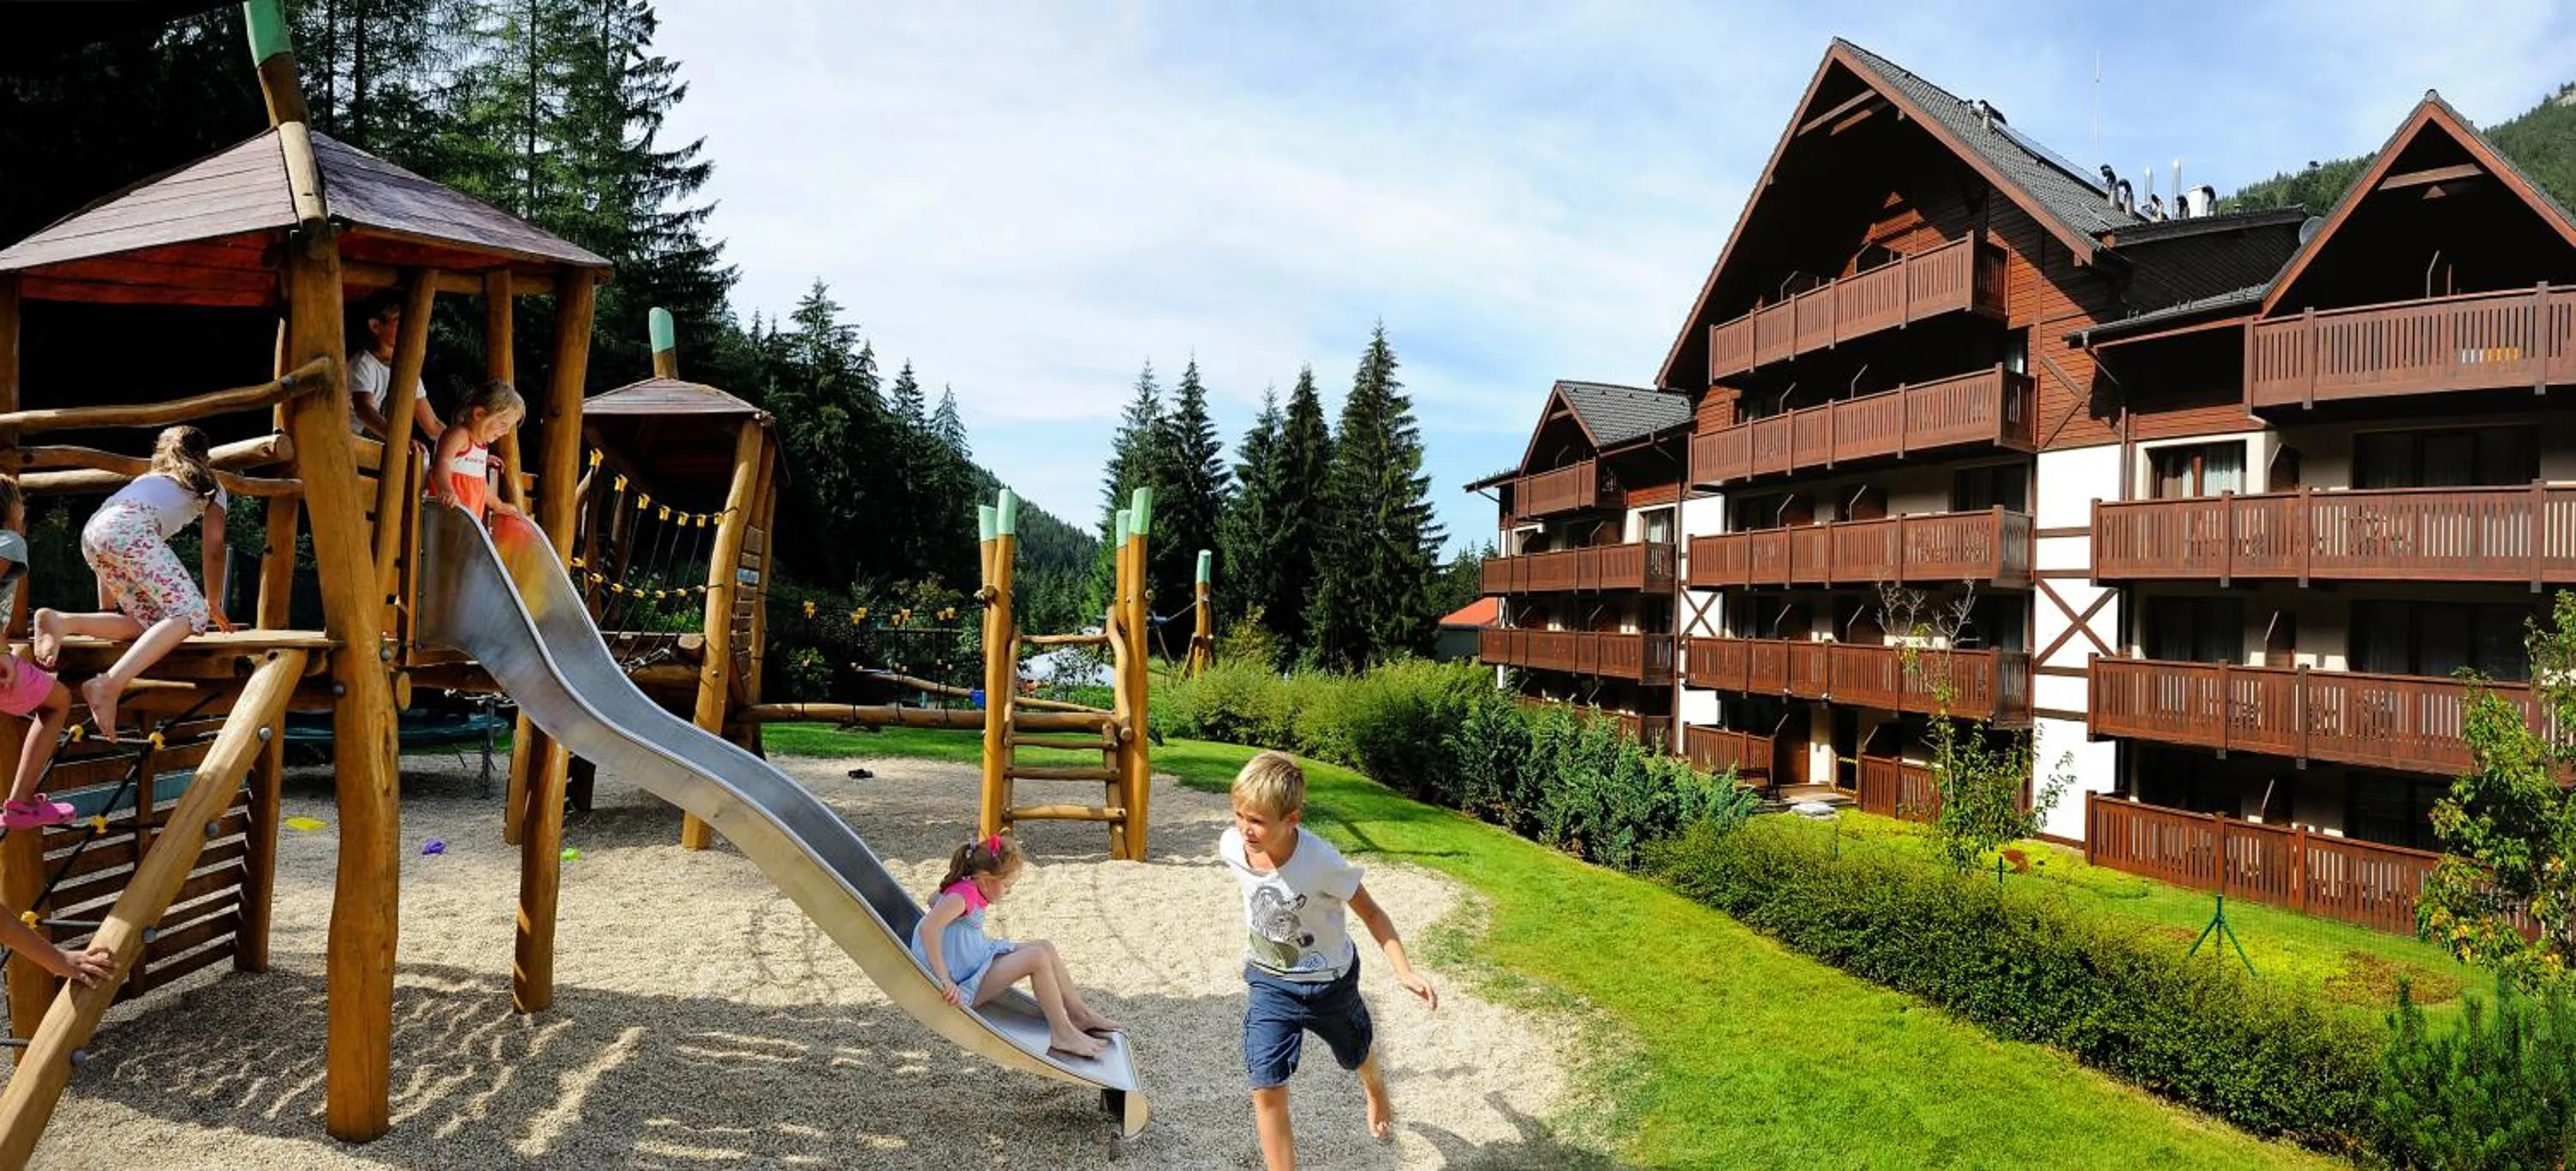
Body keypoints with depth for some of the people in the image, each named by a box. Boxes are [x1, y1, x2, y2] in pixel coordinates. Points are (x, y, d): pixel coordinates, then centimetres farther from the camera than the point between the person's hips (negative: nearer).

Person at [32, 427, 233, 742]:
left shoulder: (148, 478, 40)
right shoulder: (211, 488, 26)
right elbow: (214, 551, 23)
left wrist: (107, 612, 43)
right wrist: (214, 605, 36)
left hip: (92, 532, 7)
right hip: (130, 528, -7)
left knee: (150, 621, 10)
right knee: (190, 614, -17)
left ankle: (65, 622, -12)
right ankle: (109, 685, -34)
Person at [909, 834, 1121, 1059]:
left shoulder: (967, 888, 7)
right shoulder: (963, 894, -23)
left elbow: (934, 900, 29)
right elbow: (927, 927, -39)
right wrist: (944, 980, -39)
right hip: (960, 987, -10)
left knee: (1044, 947, 5)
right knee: (1037, 958, -19)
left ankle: (1079, 1014, 9)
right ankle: (1062, 1033, -13)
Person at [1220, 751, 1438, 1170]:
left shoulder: (1321, 863, -35)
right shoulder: (1231, 847, -22)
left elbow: (1371, 912, -20)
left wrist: (1405, 972, -30)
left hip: (1328, 980, -2)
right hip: (1268, 981, 2)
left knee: (1356, 1054, 27)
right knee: (1266, 1088, -8)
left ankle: (1375, 1088, 64)